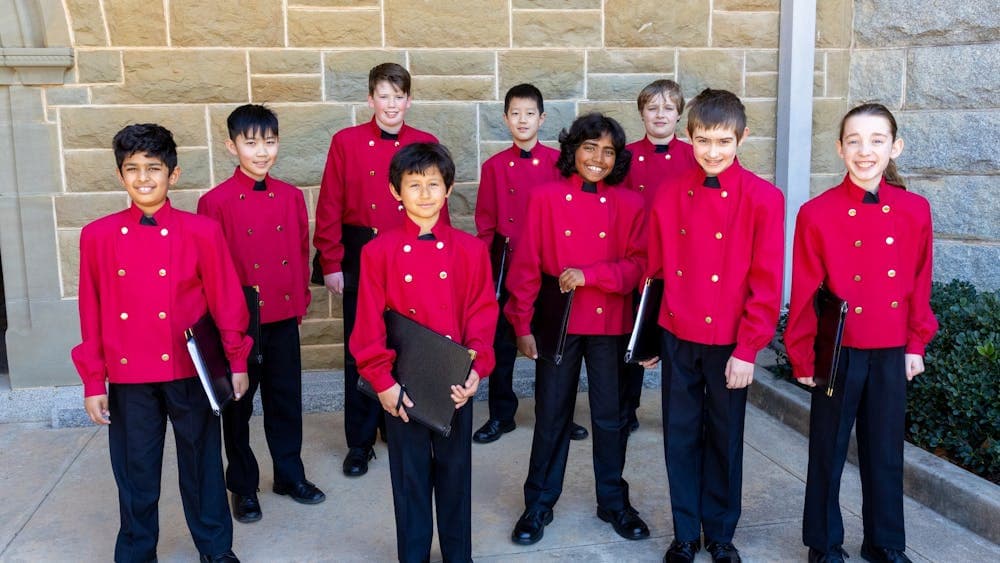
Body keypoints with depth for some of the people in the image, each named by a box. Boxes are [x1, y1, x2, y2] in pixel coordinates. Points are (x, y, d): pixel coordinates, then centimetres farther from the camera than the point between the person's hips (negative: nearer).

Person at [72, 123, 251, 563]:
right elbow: (91, 313, 2)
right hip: (128, 378, 1)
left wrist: (236, 364, 0)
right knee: (135, 469, 13)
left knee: (202, 462, 12)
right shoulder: (97, 236, -1)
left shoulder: (201, 231, -6)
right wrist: (93, 382, 3)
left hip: (191, 373, -1)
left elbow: (226, 301, -2)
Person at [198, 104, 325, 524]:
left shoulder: (291, 196, 2)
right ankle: (243, 486, 26)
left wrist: (302, 298, 7)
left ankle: (290, 475, 31)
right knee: (239, 404, 11)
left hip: (285, 317, 4)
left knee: (286, 398, 15)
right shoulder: (216, 202, -10)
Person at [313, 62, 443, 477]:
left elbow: (438, 209, 4)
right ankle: (360, 442, 16)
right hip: (361, 257, -1)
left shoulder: (426, 145, 2)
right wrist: (331, 264, -5)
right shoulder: (346, 142, -1)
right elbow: (329, 208, -1)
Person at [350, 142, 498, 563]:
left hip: (455, 383, 1)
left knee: (455, 473, 13)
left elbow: (482, 314, -1)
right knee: (410, 476, 11)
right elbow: (369, 323, -6)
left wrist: (476, 370, -11)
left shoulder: (470, 249, -1)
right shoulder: (379, 251, -5)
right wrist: (382, 382, -10)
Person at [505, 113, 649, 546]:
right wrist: (523, 324, -5)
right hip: (557, 322, -1)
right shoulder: (546, 198, -3)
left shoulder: (629, 205, 1)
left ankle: (613, 501, 28)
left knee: (610, 415, 11)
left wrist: (588, 274, -18)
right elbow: (526, 266, -3)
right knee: (551, 415, 8)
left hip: (609, 324, 1)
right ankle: (539, 504, 23)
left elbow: (639, 264, -5)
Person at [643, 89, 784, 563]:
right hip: (677, 339, 2)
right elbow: (655, 269, 6)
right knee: (681, 435, 11)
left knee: (725, 438, 12)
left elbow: (767, 283, -10)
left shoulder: (764, 198, -9)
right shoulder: (669, 195, 0)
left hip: (729, 343, -2)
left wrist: (747, 350, -12)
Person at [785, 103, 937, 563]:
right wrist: (803, 356, -6)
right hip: (838, 353, -3)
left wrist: (916, 344, 7)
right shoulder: (816, 213, -11)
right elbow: (805, 294, -8)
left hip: (891, 354, 3)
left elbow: (920, 282, 6)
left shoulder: (915, 210, -1)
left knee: (886, 451, 15)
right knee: (828, 451, 9)